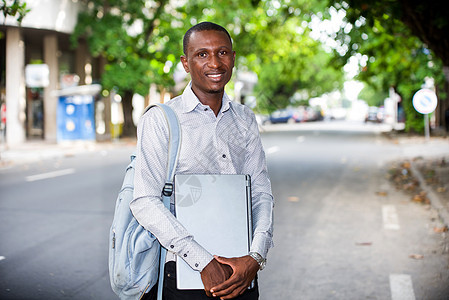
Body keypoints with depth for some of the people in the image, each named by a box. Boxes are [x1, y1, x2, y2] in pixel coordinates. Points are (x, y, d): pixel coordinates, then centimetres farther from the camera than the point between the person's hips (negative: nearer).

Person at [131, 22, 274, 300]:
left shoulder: (245, 119, 8)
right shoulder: (159, 120, -7)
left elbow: (261, 193, 4)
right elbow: (146, 202, -14)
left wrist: (255, 257, -13)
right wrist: (204, 262, -21)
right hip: (184, 275, -4)